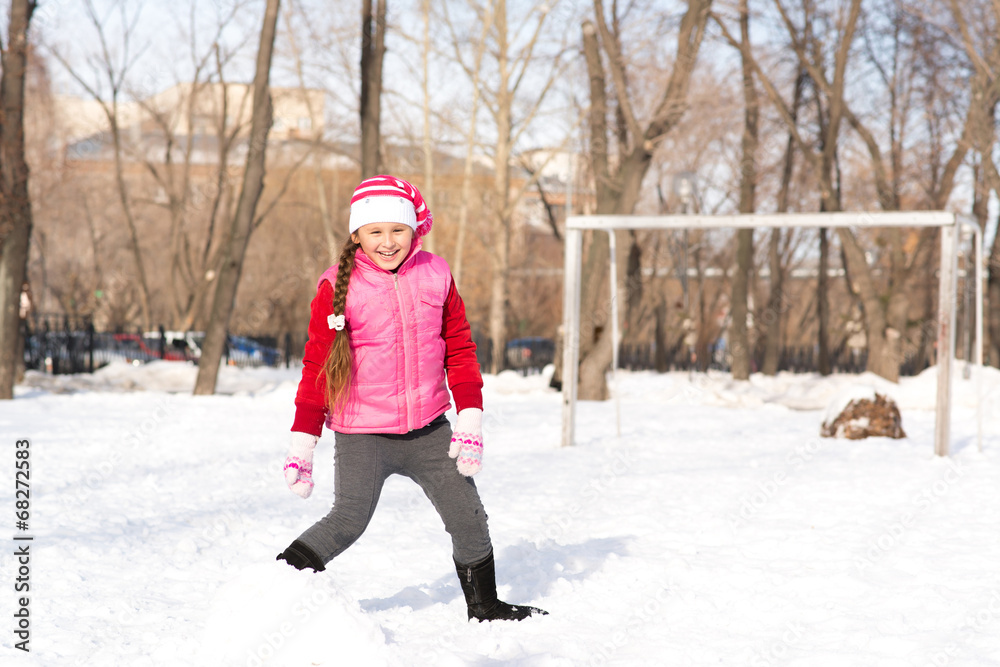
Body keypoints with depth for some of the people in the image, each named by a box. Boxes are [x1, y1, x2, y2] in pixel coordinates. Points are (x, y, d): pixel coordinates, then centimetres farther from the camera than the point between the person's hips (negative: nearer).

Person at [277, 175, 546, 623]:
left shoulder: (435, 276, 2)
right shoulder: (339, 287, -7)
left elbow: (459, 350, 8)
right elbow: (317, 366, -3)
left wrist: (470, 421, 2)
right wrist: (302, 446, -5)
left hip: (429, 430, 4)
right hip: (362, 434, -3)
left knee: (468, 516, 7)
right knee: (348, 520, -15)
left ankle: (485, 605, 25)